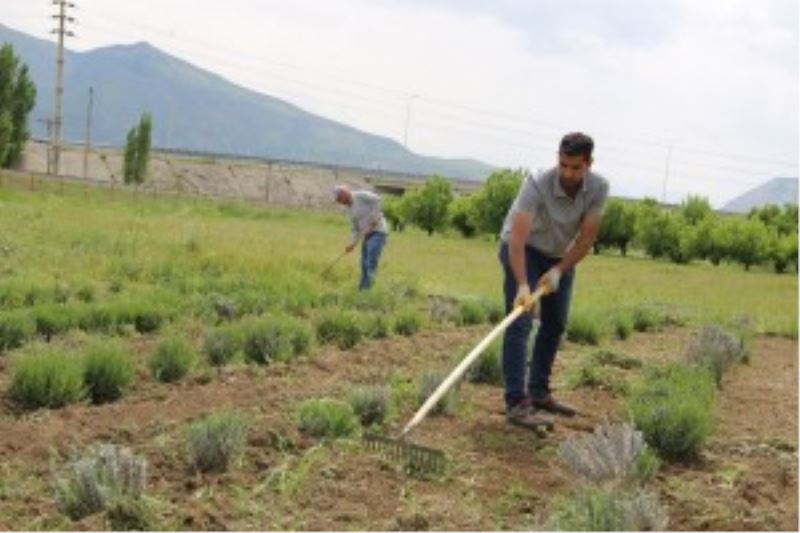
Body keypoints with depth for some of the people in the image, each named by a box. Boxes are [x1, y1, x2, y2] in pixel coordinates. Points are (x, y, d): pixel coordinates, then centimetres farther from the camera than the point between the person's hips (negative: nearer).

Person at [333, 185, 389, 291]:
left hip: (379, 232, -10)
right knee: (365, 265, 8)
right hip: (369, 235, 10)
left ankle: (367, 291, -18)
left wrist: (374, 217, -22)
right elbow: (356, 229, 16)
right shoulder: (350, 209, 16)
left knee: (371, 264, -16)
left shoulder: (360, 195, -11)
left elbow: (377, 199, -24)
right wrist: (352, 244, 3)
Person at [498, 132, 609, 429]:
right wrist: (522, 285, -48)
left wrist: (559, 270, -26)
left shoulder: (598, 188, -19)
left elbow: (587, 237, -16)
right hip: (524, 250, -6)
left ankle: (539, 392, 23)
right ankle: (517, 403, -19)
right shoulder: (538, 184, -33)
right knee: (520, 323, -15)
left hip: (561, 255, 6)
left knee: (555, 324, 10)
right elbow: (517, 237, -39)